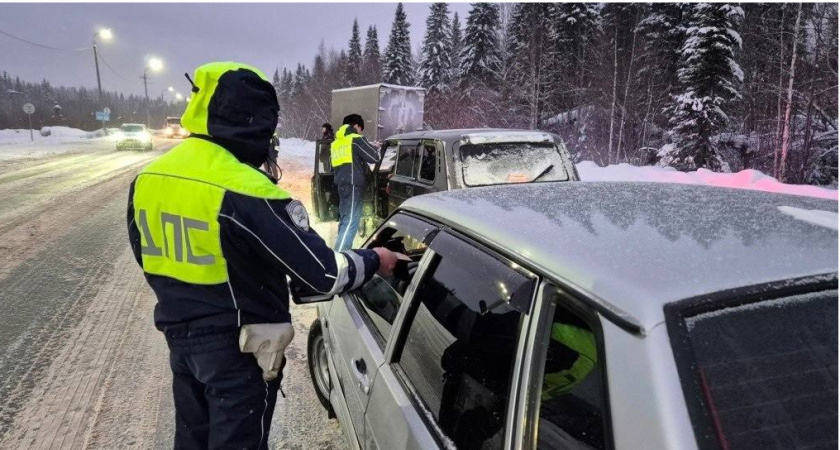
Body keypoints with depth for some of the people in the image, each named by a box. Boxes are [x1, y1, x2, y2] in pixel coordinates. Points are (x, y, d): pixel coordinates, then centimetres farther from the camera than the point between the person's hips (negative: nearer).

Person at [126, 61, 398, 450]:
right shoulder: (245, 191, -27)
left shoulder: (146, 179, -2)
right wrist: (374, 260, -7)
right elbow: (321, 273, -25)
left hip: (179, 335, 8)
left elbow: (149, 258, 12)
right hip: (237, 347, -7)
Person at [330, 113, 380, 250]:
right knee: (350, 222, -13)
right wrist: (374, 147, 12)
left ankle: (342, 251, 18)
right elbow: (374, 157, -7)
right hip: (353, 185, -9)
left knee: (344, 220, 14)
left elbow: (333, 166, 26)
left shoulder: (335, 143, 20)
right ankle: (339, 255, -21)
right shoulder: (356, 139, -4)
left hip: (342, 184, 9)